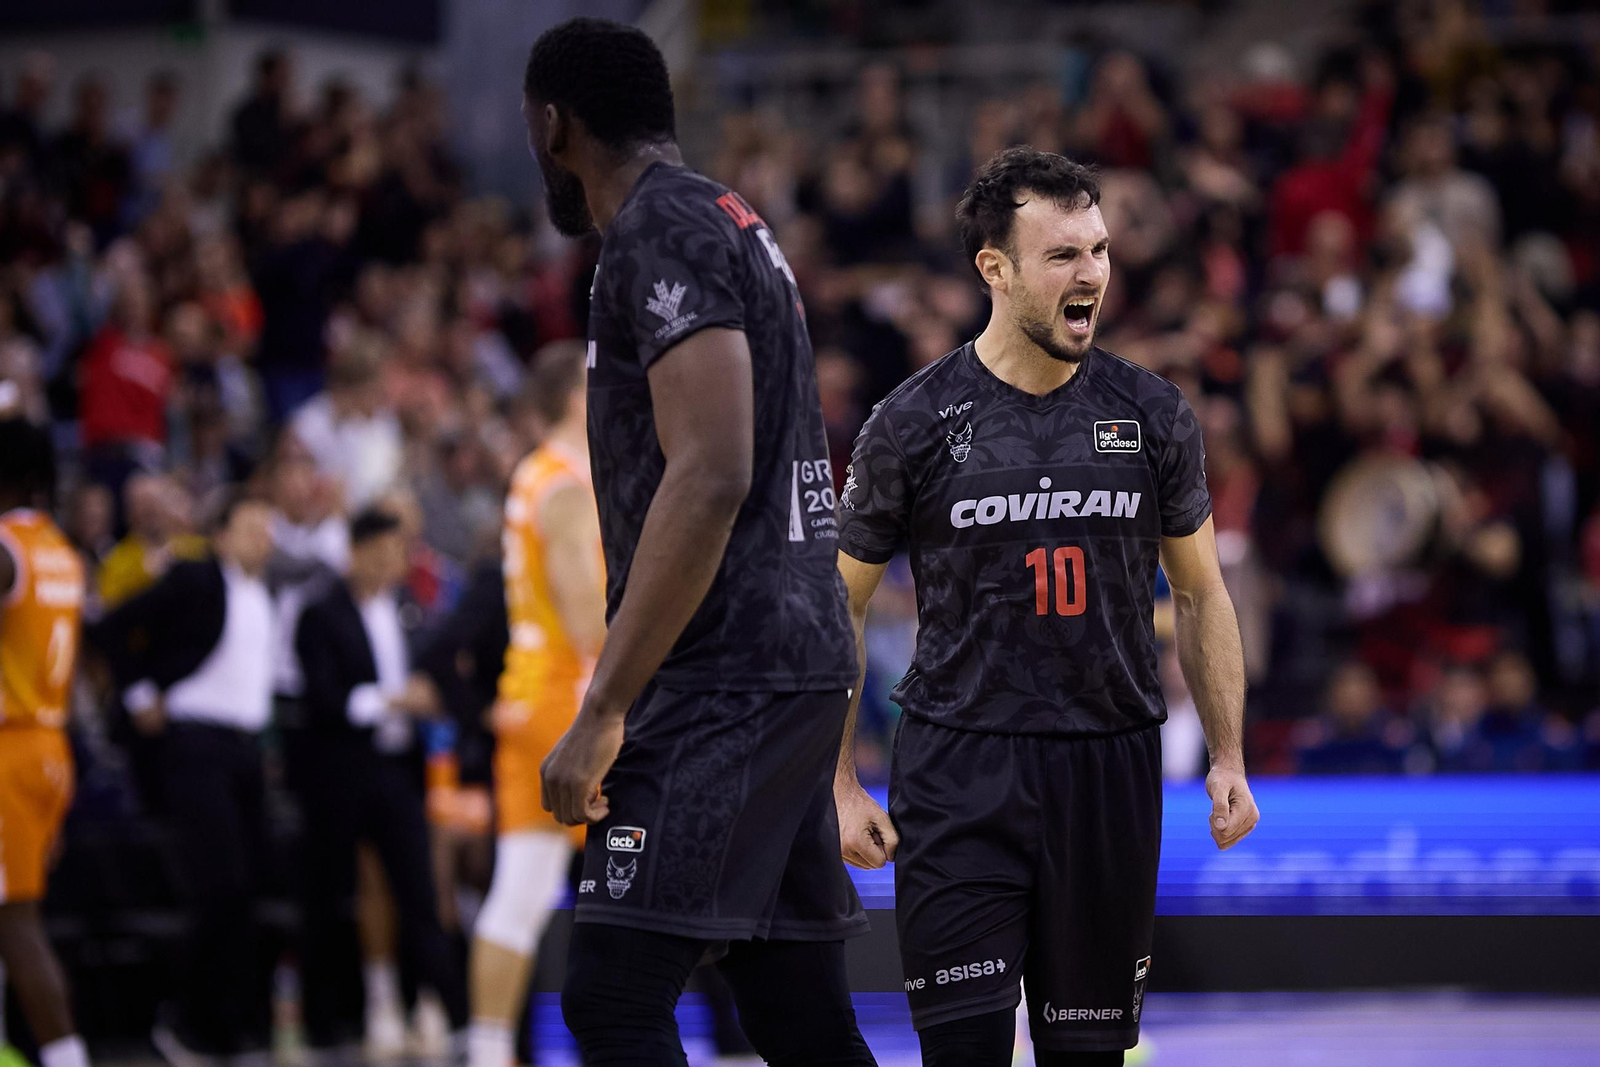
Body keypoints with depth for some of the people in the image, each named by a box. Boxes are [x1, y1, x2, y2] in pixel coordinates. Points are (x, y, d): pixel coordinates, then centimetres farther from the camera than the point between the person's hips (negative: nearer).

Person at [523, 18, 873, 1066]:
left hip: (721, 679, -10)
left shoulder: (663, 233, -11)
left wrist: (602, 712, -23)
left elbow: (710, 479, -22)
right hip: (799, 663, 10)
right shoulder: (737, 226, 21)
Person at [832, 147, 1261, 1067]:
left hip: (1110, 769, 2)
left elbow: (1201, 593, 14)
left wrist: (1229, 759, 6)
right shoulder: (915, 424, -3)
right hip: (958, 773, -2)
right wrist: (840, 786, -1)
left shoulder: (1153, 416, 4)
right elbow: (839, 608, 5)